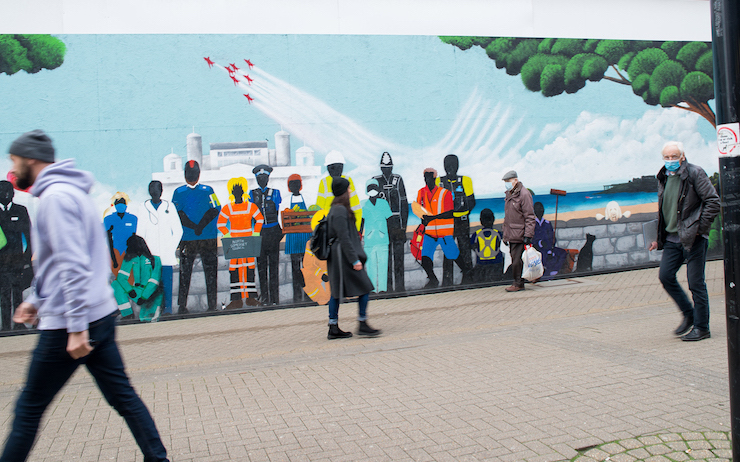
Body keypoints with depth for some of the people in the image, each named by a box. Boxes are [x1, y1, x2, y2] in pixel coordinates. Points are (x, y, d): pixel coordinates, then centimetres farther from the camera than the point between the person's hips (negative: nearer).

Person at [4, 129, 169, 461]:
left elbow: (74, 266, -23)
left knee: (28, 409, 5)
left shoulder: (56, 197, -15)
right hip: (102, 315, 10)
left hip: (67, 325, -9)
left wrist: (76, 328, -24)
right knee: (123, 396, 12)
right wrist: (37, 300, 25)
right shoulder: (69, 192, 17)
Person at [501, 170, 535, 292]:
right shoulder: (509, 194, 17)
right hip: (511, 235, 8)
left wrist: (528, 235, -18)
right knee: (514, 260, 10)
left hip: (519, 235, -8)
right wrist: (505, 235, 21)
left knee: (517, 260, -8)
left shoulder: (524, 194, -10)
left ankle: (518, 284, 2)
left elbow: (529, 217, -13)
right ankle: (518, 283, 18)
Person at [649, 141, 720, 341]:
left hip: (693, 238, -6)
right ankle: (689, 314, 19)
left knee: (695, 282, -2)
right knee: (665, 276, 0)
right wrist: (659, 238, 16)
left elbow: (713, 202, -10)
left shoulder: (694, 173, -8)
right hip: (672, 238, 7)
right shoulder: (663, 178, 12)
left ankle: (701, 327, 9)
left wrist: (699, 228, -13)